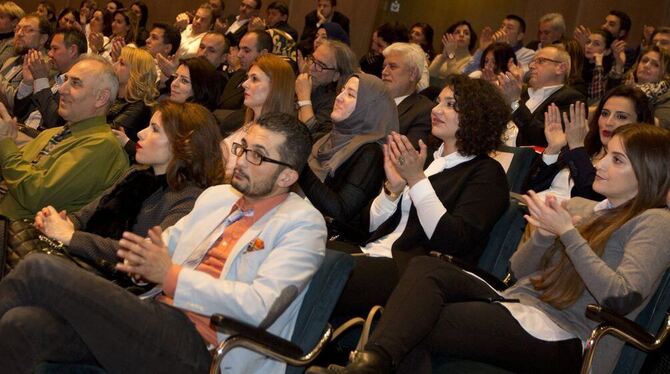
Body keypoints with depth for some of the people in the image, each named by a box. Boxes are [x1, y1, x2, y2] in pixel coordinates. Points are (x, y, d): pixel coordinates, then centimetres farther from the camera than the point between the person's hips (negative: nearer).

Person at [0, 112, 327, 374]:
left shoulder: (303, 224, -2)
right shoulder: (216, 196, 21)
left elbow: (259, 305, -14)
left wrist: (170, 274, -15)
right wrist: (144, 257, -1)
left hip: (196, 347, -7)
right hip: (156, 314, 7)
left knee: (39, 269, -17)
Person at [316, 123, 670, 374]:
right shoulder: (580, 208, 21)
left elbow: (622, 298, -16)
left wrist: (568, 233, -15)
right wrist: (544, 234, -3)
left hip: (558, 339, -7)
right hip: (515, 304, 7)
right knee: (427, 267, -22)